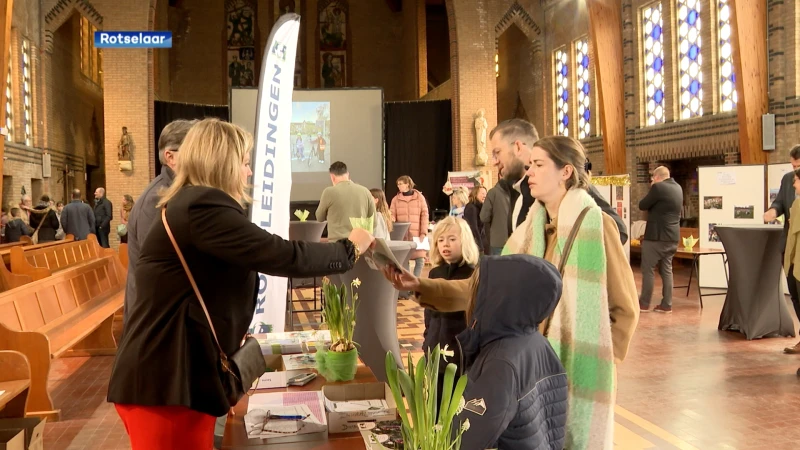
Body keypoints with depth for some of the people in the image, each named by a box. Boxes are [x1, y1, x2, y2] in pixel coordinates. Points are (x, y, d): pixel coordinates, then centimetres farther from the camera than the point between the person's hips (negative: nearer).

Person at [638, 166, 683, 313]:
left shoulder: (658, 187, -14)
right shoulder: (678, 188, 12)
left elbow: (642, 206, -8)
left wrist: (652, 188, 5)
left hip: (656, 235, -8)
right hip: (672, 236, 8)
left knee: (648, 270, 0)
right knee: (667, 270, 10)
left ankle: (644, 304, 4)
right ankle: (666, 304, 10)